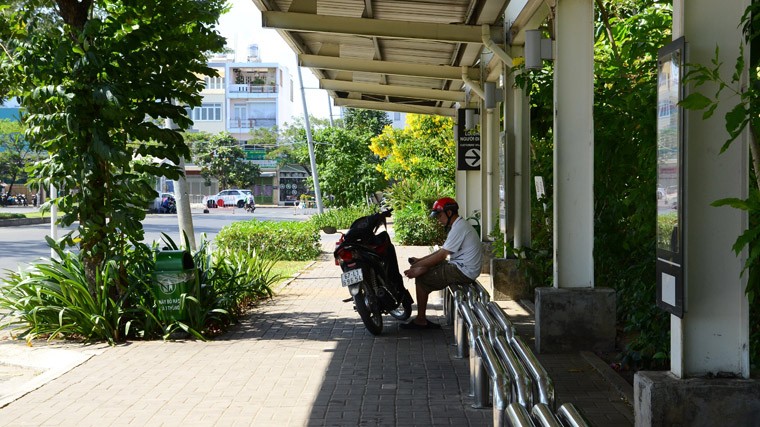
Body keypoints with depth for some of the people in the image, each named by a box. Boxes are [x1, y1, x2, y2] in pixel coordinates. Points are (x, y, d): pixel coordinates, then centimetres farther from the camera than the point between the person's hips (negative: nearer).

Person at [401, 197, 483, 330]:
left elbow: (441, 256, -19)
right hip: (461, 268, 10)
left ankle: (420, 320, 2)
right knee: (421, 271, 9)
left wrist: (416, 265, -10)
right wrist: (419, 260, 11)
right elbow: (442, 250, 18)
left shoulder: (458, 228, -19)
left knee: (421, 279, -8)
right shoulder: (459, 225, 15)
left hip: (462, 271, -10)